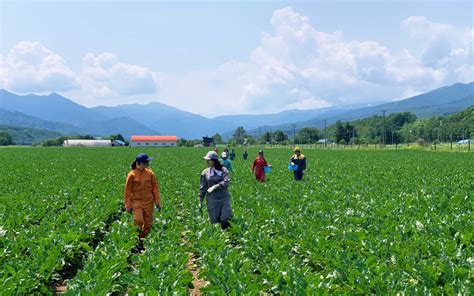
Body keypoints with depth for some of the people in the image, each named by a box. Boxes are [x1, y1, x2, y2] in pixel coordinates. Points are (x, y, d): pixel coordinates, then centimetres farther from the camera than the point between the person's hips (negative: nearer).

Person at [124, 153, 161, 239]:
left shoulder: (150, 173, 0)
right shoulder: (132, 175, -7)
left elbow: (155, 188, 6)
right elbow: (128, 191, -1)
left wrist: (158, 201, 3)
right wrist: (128, 205, -1)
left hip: (148, 201, 3)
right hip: (137, 201, -3)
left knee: (148, 223, 6)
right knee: (138, 220, -18)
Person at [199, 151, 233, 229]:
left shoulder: (223, 170, -1)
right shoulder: (205, 172, 4)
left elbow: (226, 182, -15)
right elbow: (202, 188, 7)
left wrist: (215, 187, -26)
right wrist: (200, 201, 5)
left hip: (224, 198, -1)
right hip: (212, 199, 1)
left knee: (226, 219, -8)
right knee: (214, 221, 3)